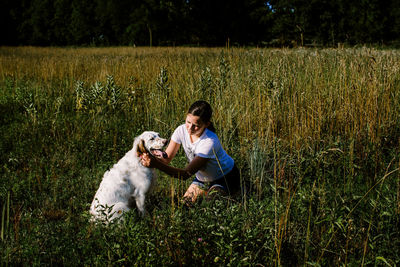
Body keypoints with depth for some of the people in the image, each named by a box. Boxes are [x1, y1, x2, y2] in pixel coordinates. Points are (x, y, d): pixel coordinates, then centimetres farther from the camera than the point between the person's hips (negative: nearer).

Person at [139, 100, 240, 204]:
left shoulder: (210, 142, -36)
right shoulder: (182, 130, -19)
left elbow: (186, 174, -38)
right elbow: (167, 159, -18)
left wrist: (157, 165, -51)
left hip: (225, 178, -6)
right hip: (202, 178, 6)